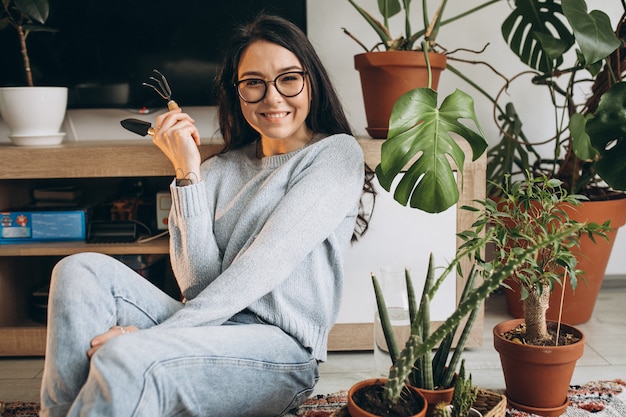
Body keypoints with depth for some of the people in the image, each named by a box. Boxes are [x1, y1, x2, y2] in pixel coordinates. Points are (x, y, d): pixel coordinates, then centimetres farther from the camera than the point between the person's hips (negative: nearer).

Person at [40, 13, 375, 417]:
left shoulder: (337, 153, -1)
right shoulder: (222, 169, 14)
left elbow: (265, 265, -14)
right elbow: (200, 281, 1)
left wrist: (153, 334, -17)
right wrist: (188, 172, -7)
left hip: (281, 347, -5)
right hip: (211, 330, 6)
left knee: (123, 356, -30)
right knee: (82, 271, -11)